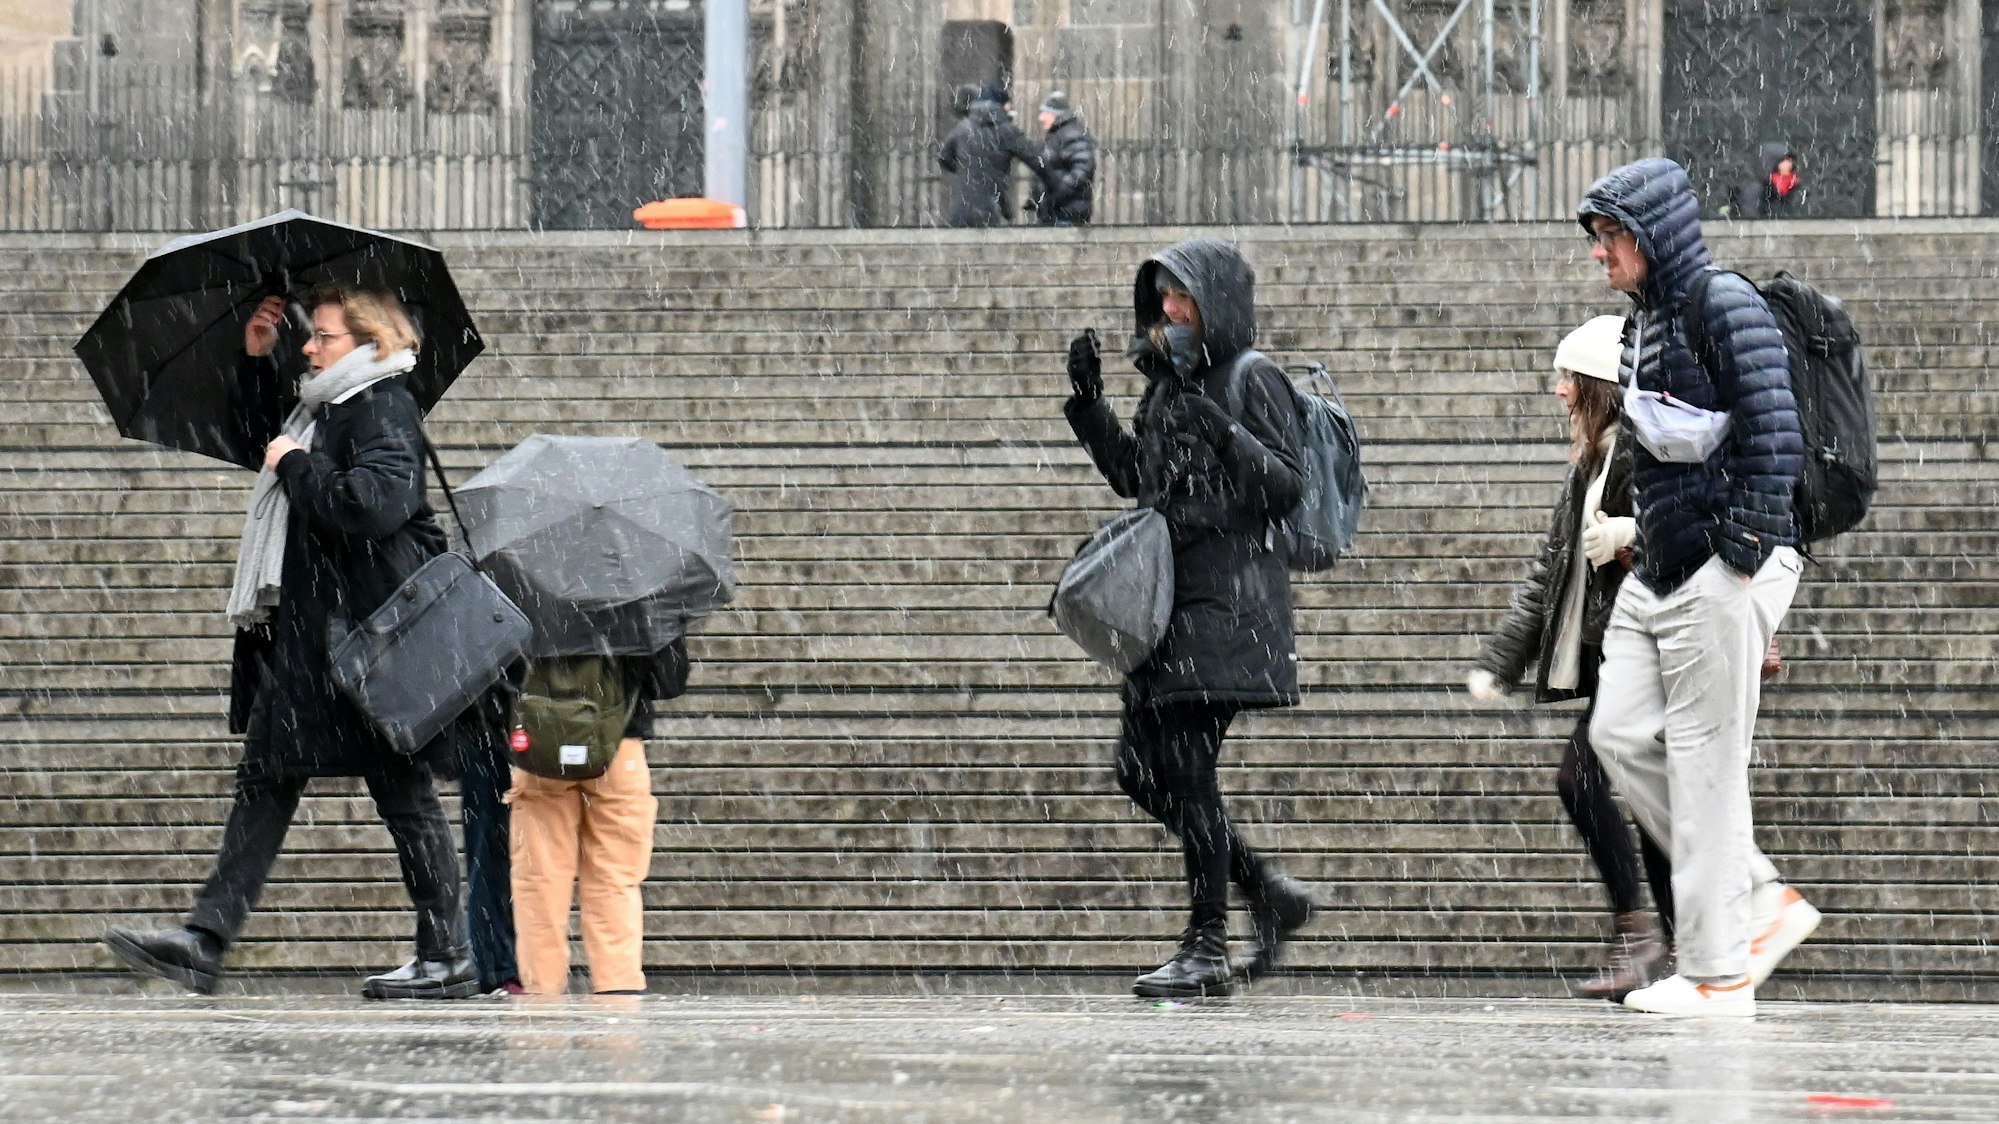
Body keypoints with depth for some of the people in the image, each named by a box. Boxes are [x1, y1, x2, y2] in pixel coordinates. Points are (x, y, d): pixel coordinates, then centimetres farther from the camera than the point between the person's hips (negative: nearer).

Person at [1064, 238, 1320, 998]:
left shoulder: (1252, 382, -7)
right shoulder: (1169, 382, 16)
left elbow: (1288, 487, -14)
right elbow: (1132, 477, 24)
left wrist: (1220, 429, -24)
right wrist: (1089, 402, 14)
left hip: (1227, 599, -9)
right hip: (1170, 596, 9)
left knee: (1185, 766, -11)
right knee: (1140, 770, 7)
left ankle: (1207, 951, -6)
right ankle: (1271, 896, 19)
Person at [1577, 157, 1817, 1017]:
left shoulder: (1726, 307, -11)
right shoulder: (1647, 321, 17)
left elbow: (1775, 438, -17)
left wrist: (1745, 563, -19)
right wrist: (1639, 537, 17)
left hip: (1722, 570, -9)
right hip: (1658, 573, 10)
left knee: (1704, 760, -7)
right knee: (1620, 734, 3)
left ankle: (1719, 971, -1)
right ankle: (1763, 903, 11)